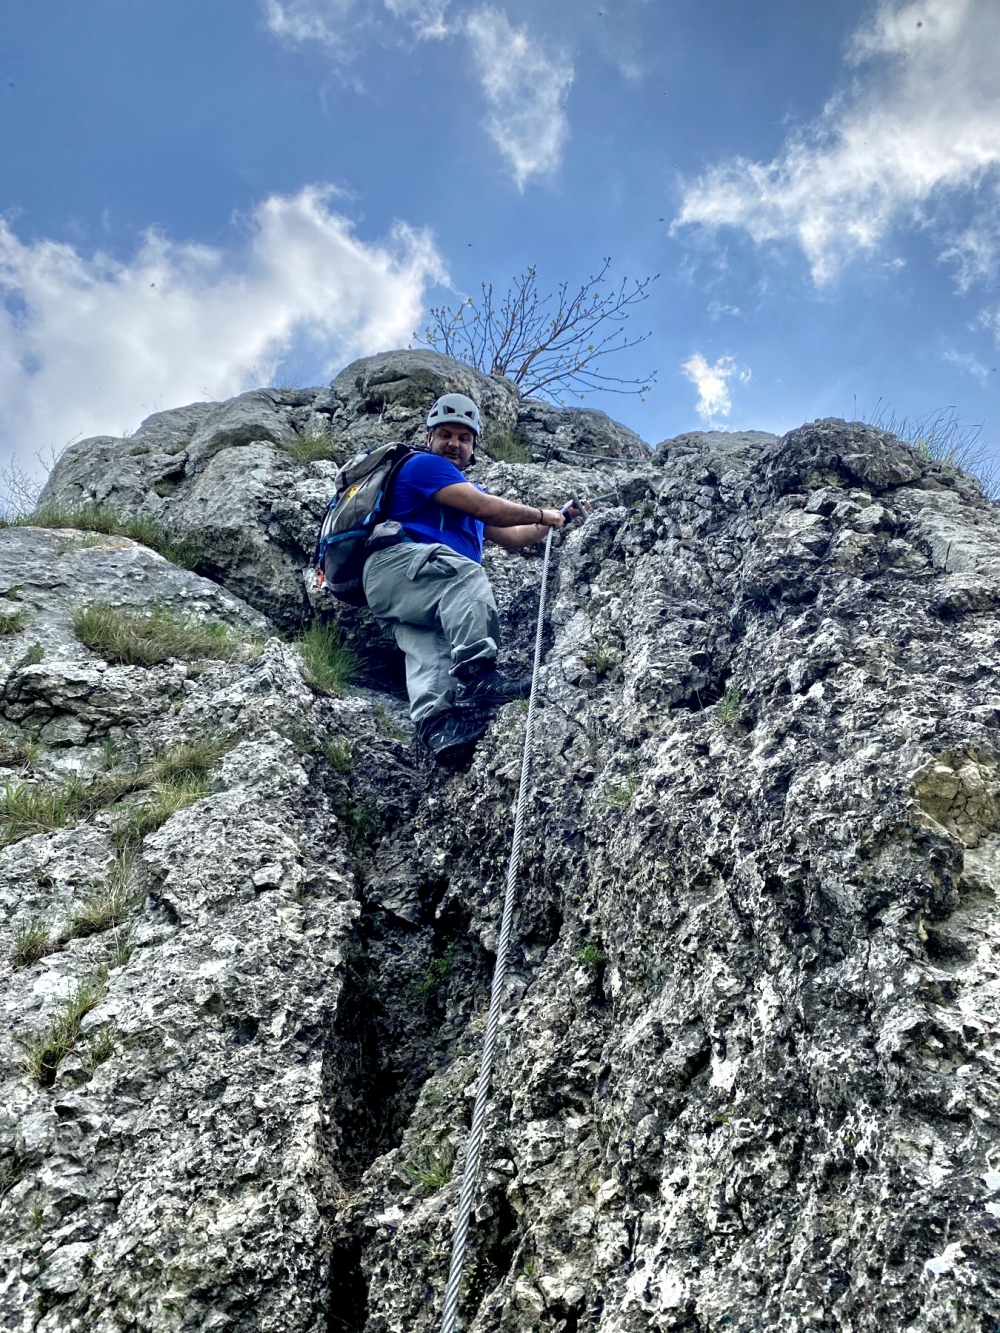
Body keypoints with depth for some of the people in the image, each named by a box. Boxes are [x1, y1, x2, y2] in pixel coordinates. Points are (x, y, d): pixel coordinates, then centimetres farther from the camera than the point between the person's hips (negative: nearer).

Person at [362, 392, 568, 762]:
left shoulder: (467, 491, 37)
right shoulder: (424, 464, 7)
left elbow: (511, 537, 41)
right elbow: (486, 507, -4)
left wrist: (553, 522, 38)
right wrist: (543, 515, 8)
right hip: (397, 562, -7)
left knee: (428, 652, -22)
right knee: (464, 572, -34)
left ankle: (439, 727, -48)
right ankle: (476, 674, -49)